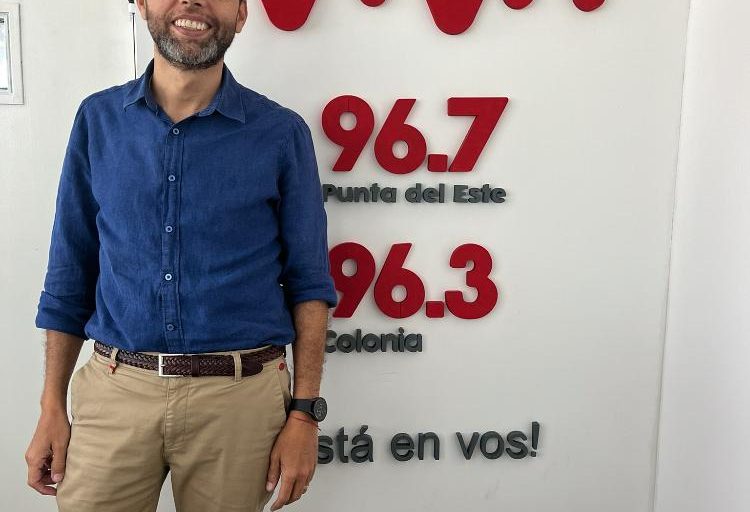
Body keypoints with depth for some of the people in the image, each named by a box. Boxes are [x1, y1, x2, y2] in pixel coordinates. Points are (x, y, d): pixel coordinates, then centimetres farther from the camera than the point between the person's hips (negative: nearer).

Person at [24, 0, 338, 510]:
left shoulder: (282, 132, -3)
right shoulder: (98, 119, 4)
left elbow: (308, 282, 0)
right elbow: (71, 275, 8)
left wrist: (304, 412, -5)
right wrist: (52, 407, 6)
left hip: (239, 395, -1)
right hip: (116, 391, 2)